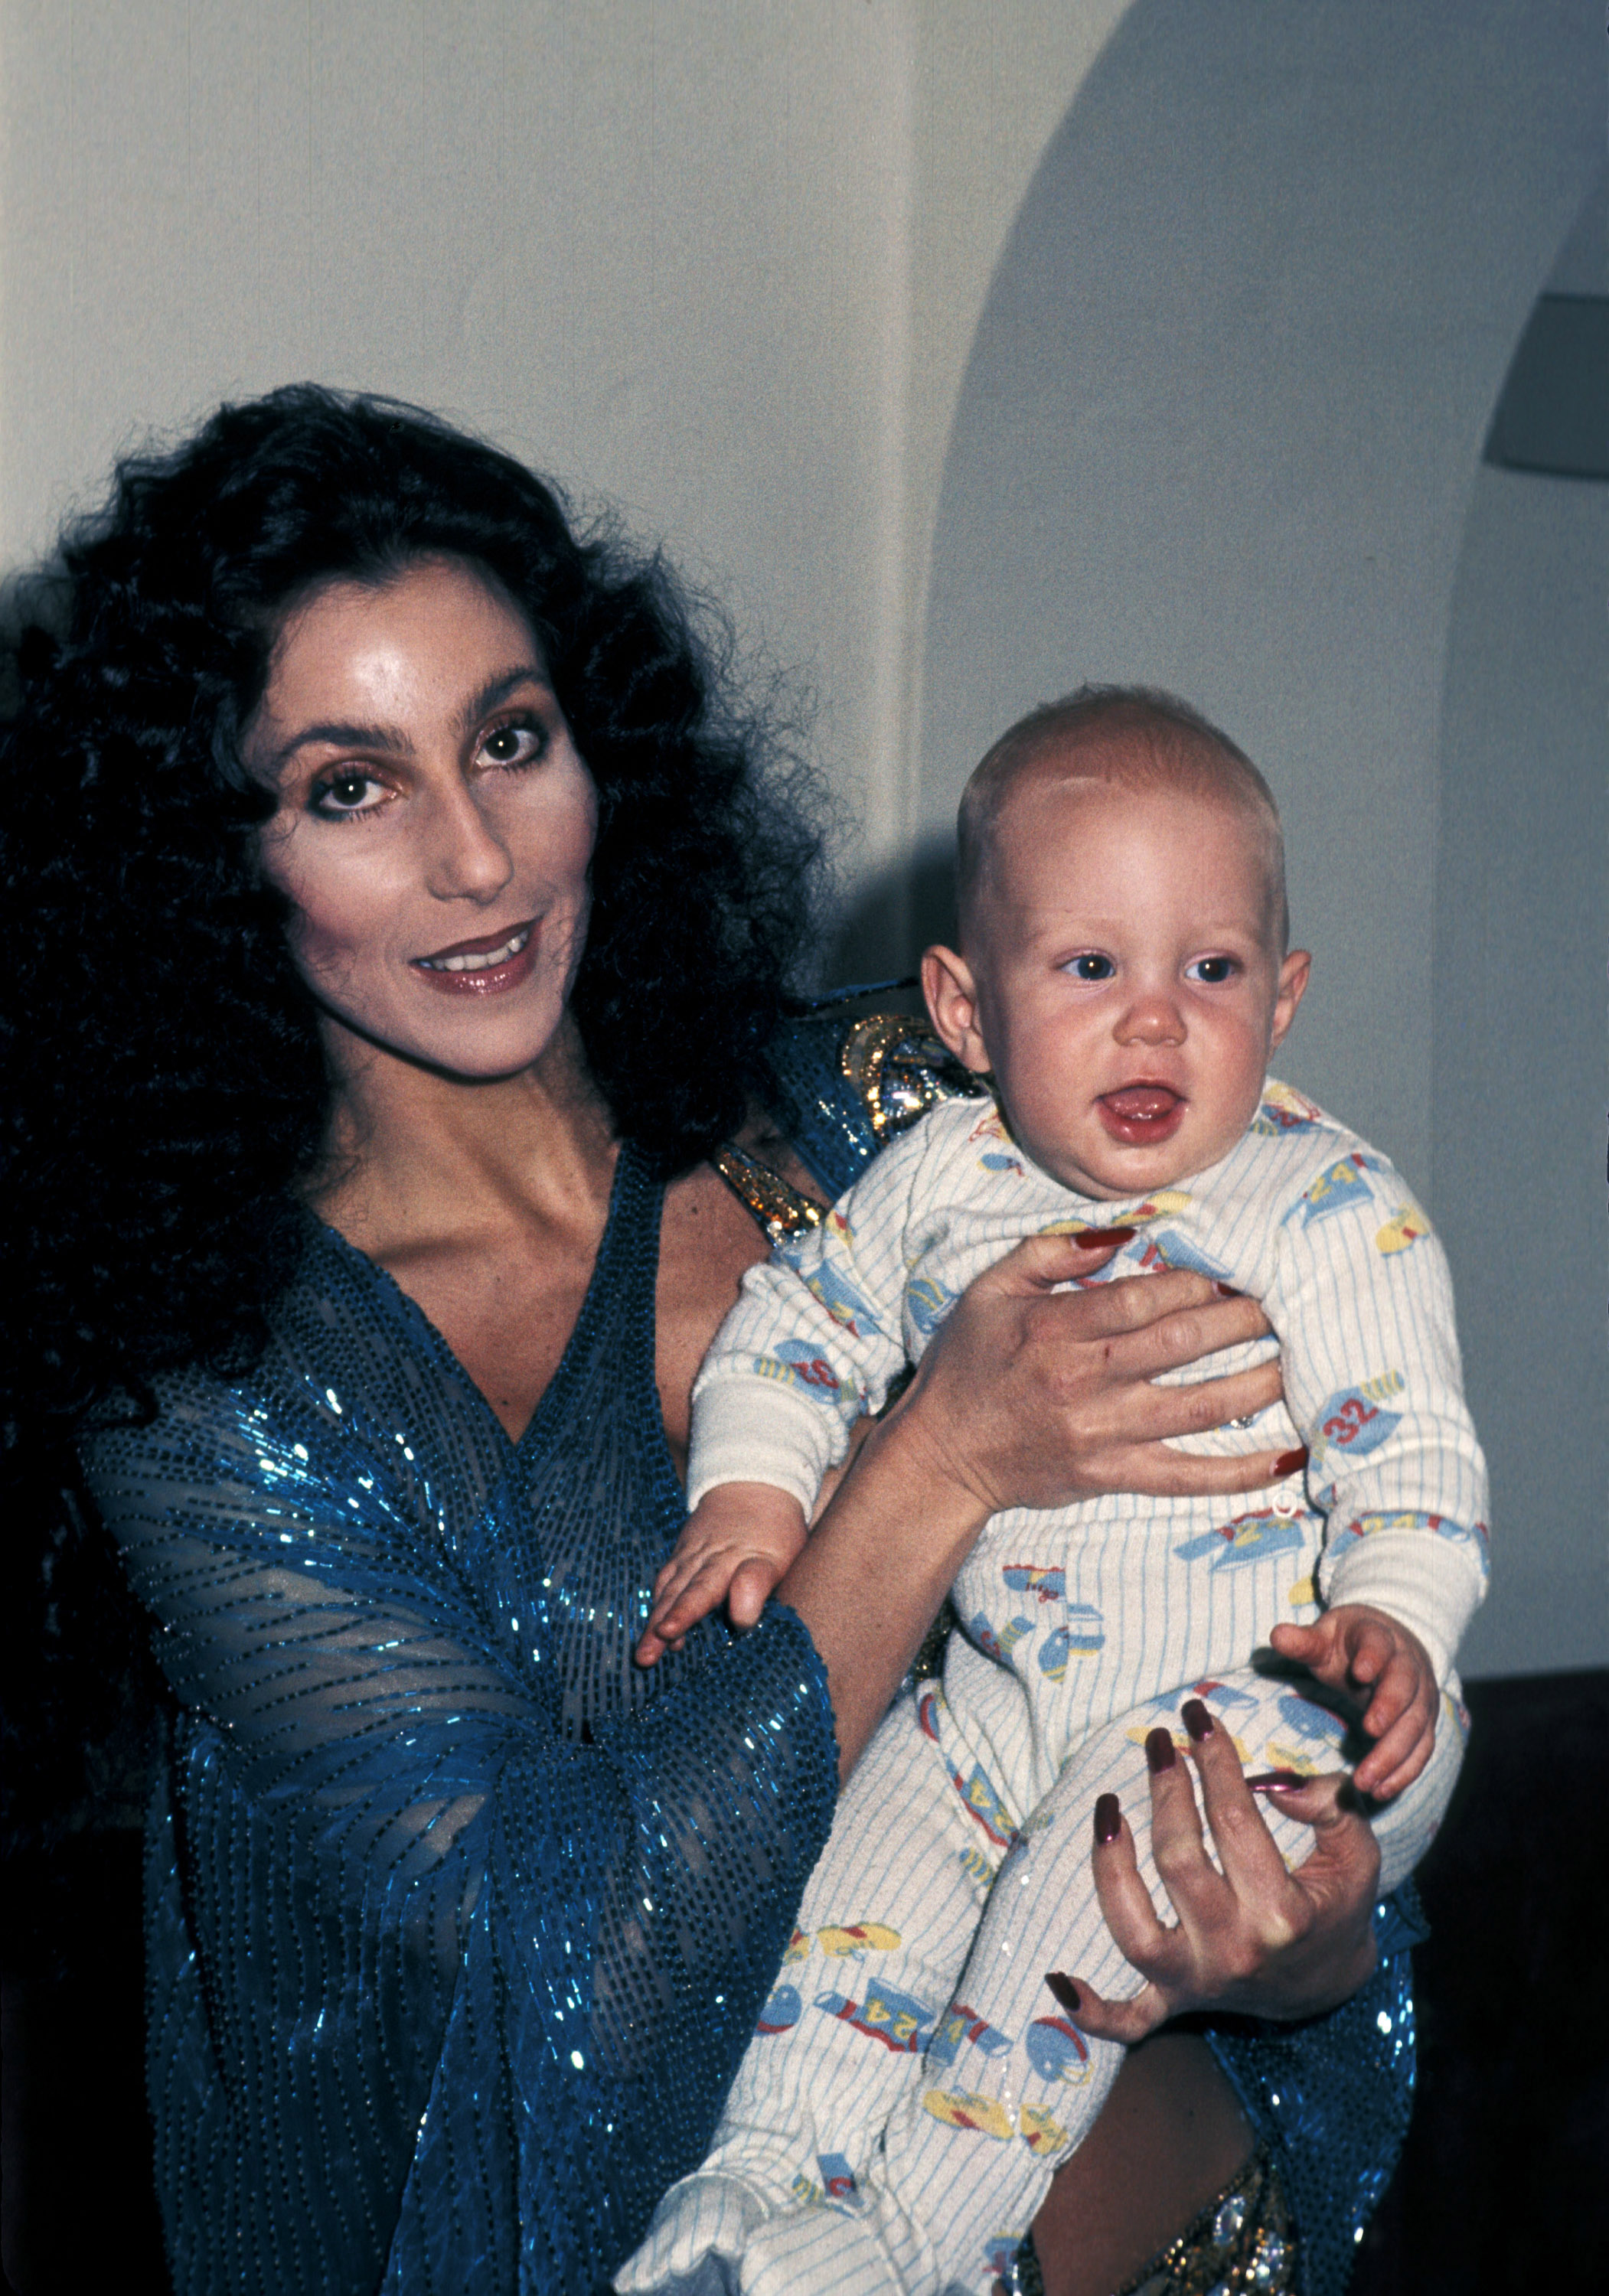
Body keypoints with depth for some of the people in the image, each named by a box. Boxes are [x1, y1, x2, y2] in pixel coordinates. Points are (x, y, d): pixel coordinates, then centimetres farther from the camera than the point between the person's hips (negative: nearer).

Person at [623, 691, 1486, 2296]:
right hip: (1002, 1685, 6)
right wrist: (750, 1487, -3)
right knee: (879, 1840, -11)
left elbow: (1411, 1457, -12)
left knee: (1103, 1863, -27)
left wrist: (1392, 1625, -31)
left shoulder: (1330, 1211, -11)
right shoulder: (941, 1179, 2)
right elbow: (796, 1324, 14)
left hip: (1257, 1693, -5)